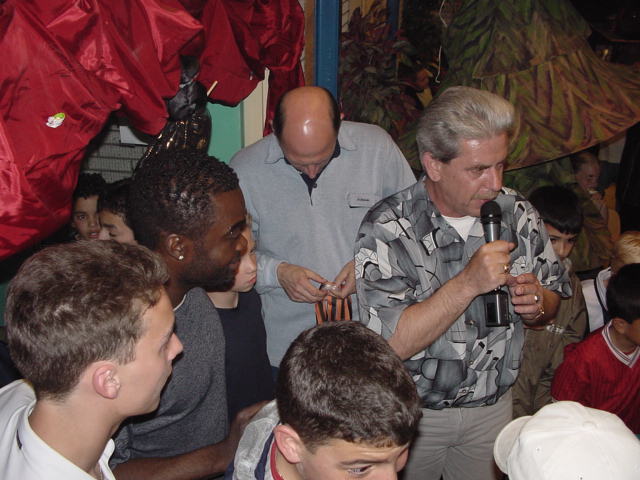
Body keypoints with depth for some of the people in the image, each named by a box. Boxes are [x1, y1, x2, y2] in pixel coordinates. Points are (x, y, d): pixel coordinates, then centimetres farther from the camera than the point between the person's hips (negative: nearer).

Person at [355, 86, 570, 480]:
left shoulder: (519, 214, -6)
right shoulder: (388, 228, -22)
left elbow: (554, 297, 6)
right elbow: (389, 344, -29)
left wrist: (537, 303, -17)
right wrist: (468, 283, -34)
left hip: (494, 406, 4)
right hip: (413, 414, -4)